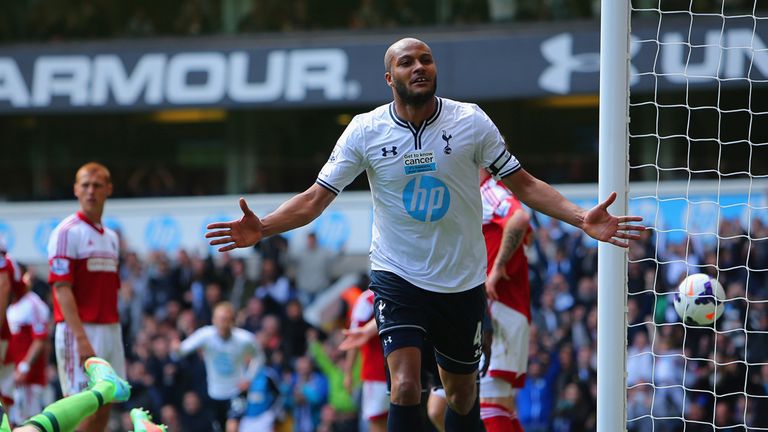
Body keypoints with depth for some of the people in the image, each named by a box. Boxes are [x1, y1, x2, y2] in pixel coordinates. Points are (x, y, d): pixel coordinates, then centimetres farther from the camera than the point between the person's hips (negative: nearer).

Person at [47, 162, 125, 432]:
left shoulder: (110, 237, 16)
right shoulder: (67, 232, -8)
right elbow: (62, 289, -15)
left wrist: (115, 336, 13)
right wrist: (81, 338, -23)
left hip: (110, 329, 8)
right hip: (79, 331, -8)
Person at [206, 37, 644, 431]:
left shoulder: (472, 122, -6)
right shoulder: (365, 130, -7)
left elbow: (523, 183, -1)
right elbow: (316, 198, -4)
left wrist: (581, 217, -15)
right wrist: (262, 228, -21)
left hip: (462, 282, 2)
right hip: (397, 278, -2)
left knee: (462, 394, 12)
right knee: (406, 386, -19)